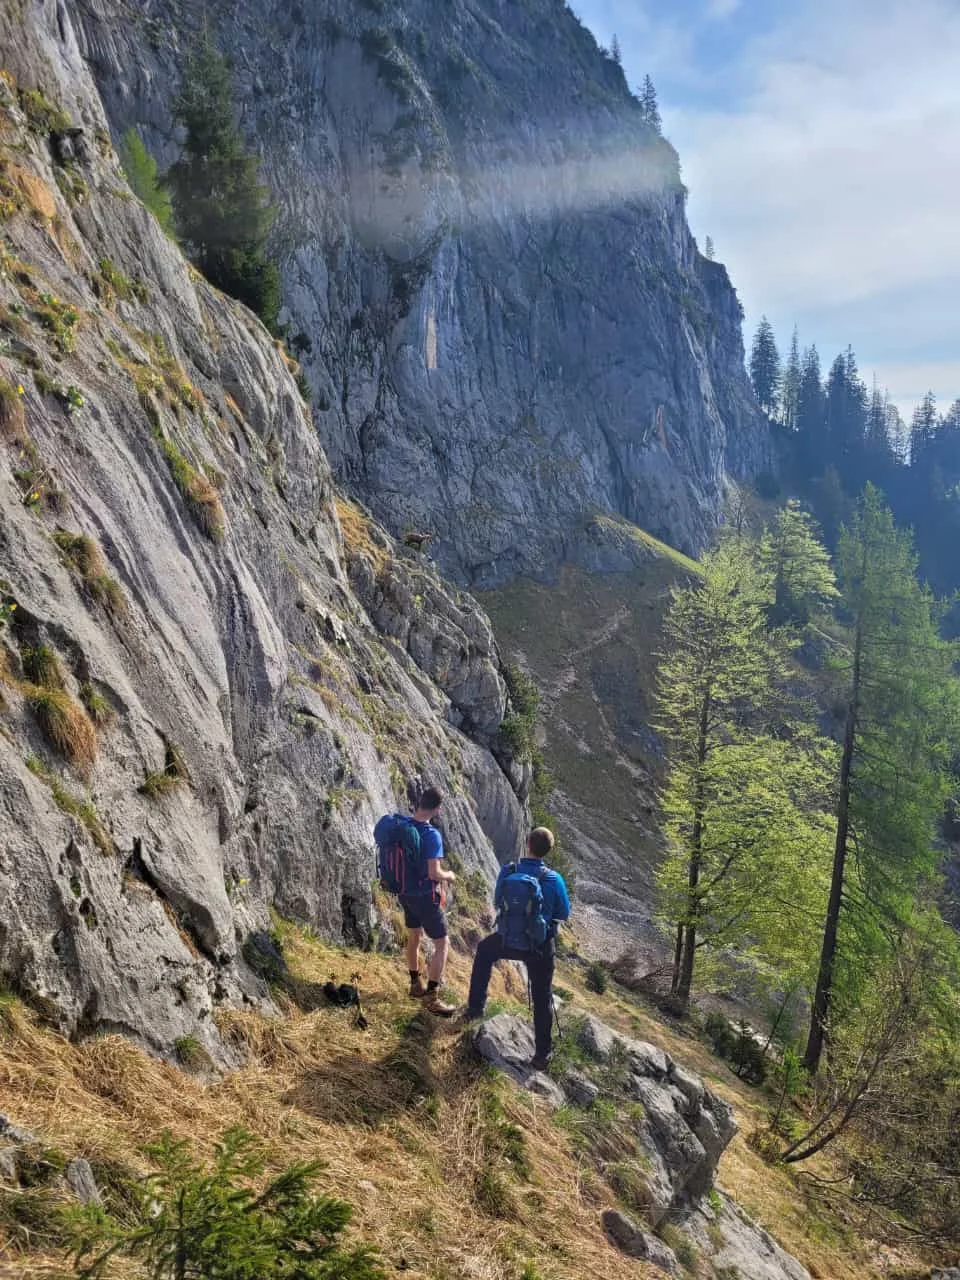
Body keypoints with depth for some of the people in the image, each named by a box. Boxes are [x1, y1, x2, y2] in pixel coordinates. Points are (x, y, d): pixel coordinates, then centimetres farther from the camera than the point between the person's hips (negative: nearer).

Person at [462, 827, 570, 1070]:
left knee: (484, 951, 34)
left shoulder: (507, 872, -15)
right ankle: (542, 1055, 20)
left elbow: (498, 902, 2)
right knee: (542, 999, 15)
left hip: (507, 941, 2)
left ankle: (475, 1008, 40)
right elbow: (564, 914, -5)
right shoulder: (553, 879, -20)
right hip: (540, 946, -1)